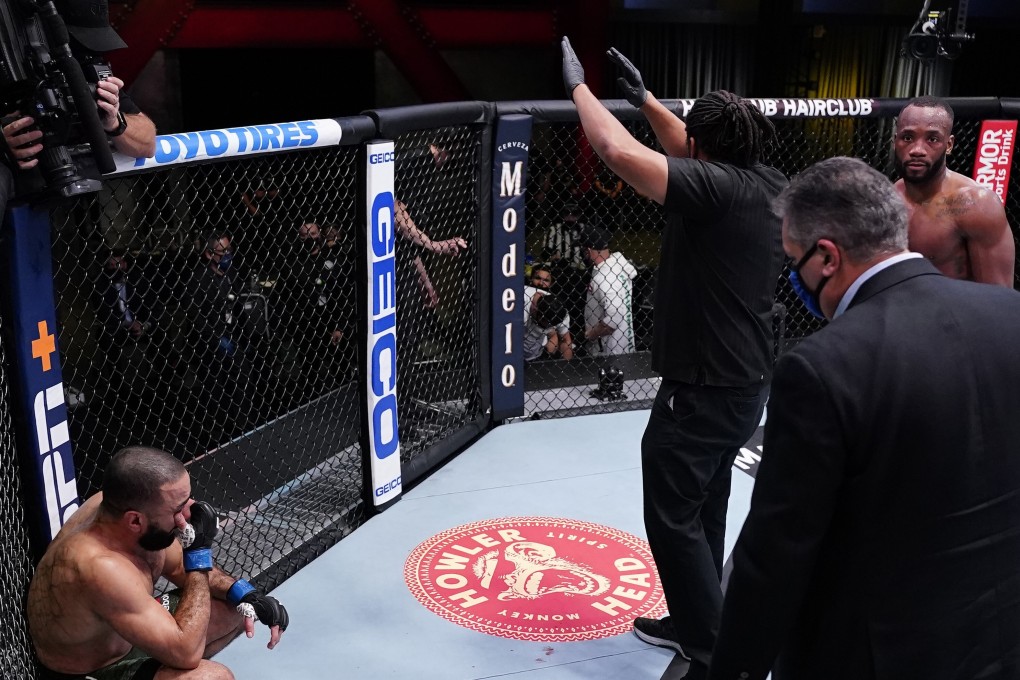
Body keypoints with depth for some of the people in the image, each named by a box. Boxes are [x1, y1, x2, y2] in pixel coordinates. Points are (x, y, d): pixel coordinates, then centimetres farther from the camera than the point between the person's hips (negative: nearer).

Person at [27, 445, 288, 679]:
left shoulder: (120, 505, -15)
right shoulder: (101, 567, -39)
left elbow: (180, 568, 5)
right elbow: (185, 652, -34)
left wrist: (245, 594, -11)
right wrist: (200, 551, -31)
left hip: (127, 631, 8)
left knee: (239, 609, 6)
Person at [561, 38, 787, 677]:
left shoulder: (719, 189, -22)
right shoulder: (769, 184, 3)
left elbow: (620, 150, -31)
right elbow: (693, 155, 21)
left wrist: (578, 85, -15)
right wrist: (645, 98, 24)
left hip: (701, 391, -9)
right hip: (744, 382, 9)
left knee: (674, 522, 3)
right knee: (703, 514, 22)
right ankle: (695, 626, 37)